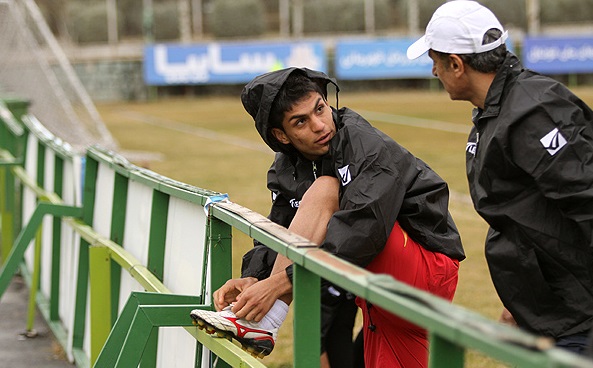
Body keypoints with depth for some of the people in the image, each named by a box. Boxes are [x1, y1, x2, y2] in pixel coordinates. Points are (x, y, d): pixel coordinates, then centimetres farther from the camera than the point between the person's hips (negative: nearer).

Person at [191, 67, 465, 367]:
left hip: (429, 272, -8)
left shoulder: (372, 151, -19)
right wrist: (255, 281, -22)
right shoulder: (287, 169, 5)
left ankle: (260, 322, -25)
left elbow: (362, 231, -32)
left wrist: (280, 281, -37)